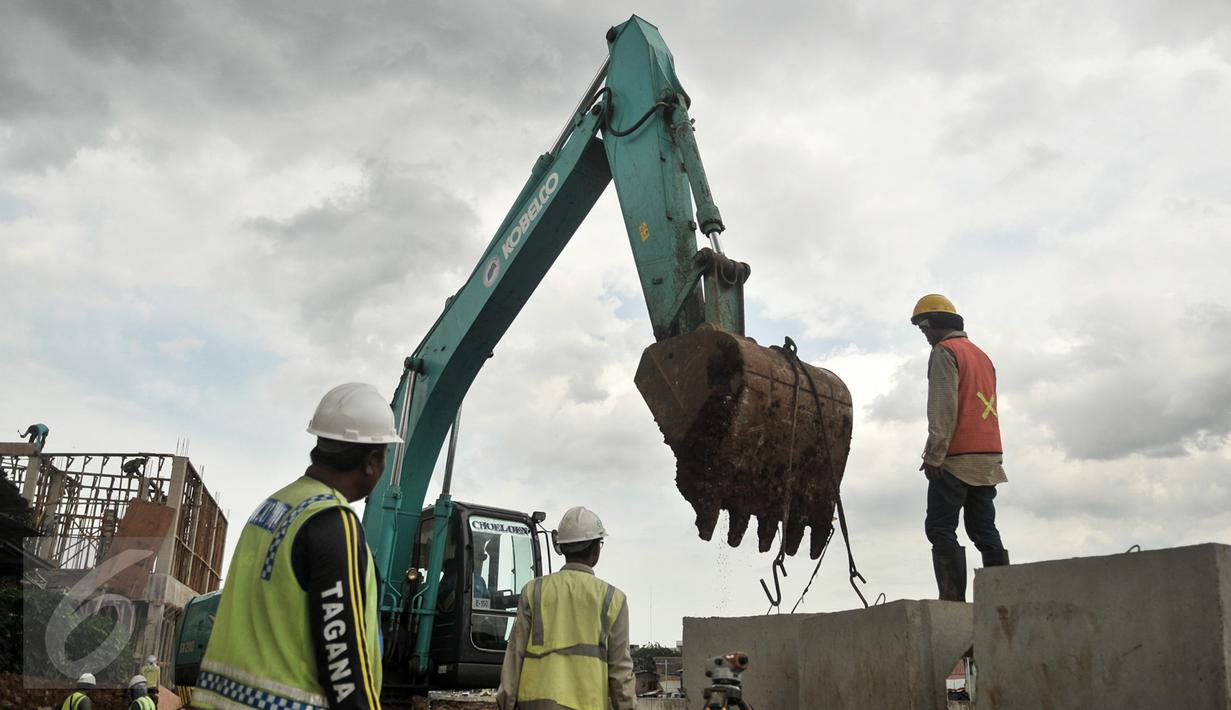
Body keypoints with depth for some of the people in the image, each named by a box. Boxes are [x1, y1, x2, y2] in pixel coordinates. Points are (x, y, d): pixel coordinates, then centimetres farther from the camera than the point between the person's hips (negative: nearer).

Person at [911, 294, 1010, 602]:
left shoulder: (945, 352, -5)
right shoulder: (982, 355, 22)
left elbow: (943, 409, -15)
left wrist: (934, 455, -16)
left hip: (957, 460, -8)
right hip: (989, 457, 8)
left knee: (940, 529, -6)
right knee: (984, 530, 9)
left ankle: (953, 598, -13)